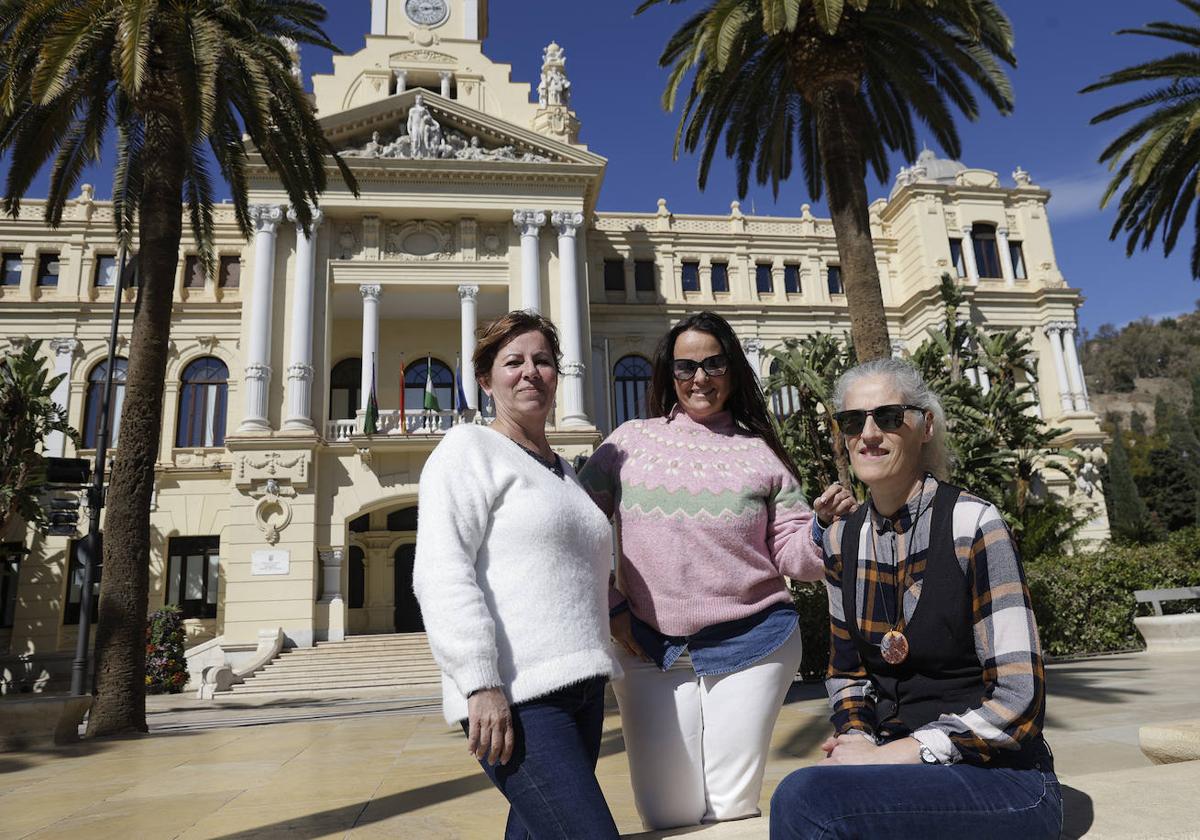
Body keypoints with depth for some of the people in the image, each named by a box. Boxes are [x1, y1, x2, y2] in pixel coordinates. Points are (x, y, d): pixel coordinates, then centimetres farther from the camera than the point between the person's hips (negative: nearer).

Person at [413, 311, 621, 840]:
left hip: (580, 689, 8)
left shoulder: (564, 472, 21)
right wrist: (480, 683, -20)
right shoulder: (470, 449, -2)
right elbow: (441, 572, -13)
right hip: (515, 695, -8)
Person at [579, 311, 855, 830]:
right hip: (652, 650, 0)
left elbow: (794, 556, 3)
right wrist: (610, 607, -1)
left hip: (751, 644, 0)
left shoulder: (760, 452, 5)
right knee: (667, 815, 5)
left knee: (733, 807, 6)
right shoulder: (631, 441, 3)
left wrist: (824, 524, -17)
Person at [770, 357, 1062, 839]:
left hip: (1001, 779, -5)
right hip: (900, 766, 5)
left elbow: (1019, 701, -18)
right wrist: (857, 741, -8)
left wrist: (883, 757, -19)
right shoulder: (843, 540, 4)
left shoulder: (972, 524, -15)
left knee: (803, 797, -30)